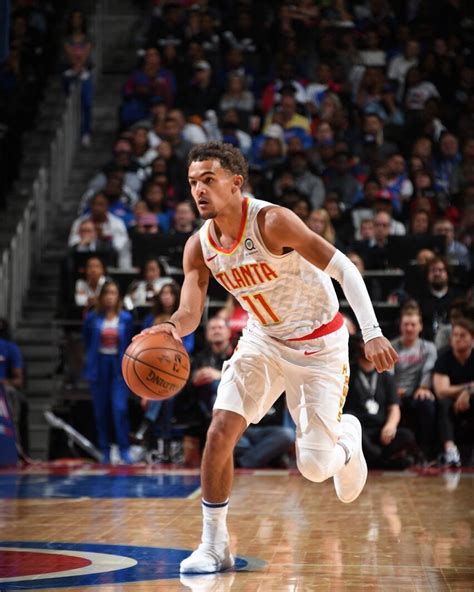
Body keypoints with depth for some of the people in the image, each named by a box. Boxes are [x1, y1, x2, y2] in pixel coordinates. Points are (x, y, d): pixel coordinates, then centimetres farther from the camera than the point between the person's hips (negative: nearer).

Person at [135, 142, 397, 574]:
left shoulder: (272, 221, -26)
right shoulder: (200, 246, -8)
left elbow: (343, 269, -25)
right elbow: (190, 312, -12)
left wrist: (372, 333, -33)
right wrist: (173, 328, -38)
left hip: (320, 344, -5)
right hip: (263, 339, 5)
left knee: (313, 467, -8)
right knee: (220, 432, -13)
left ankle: (347, 440, 30)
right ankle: (214, 545, 1)